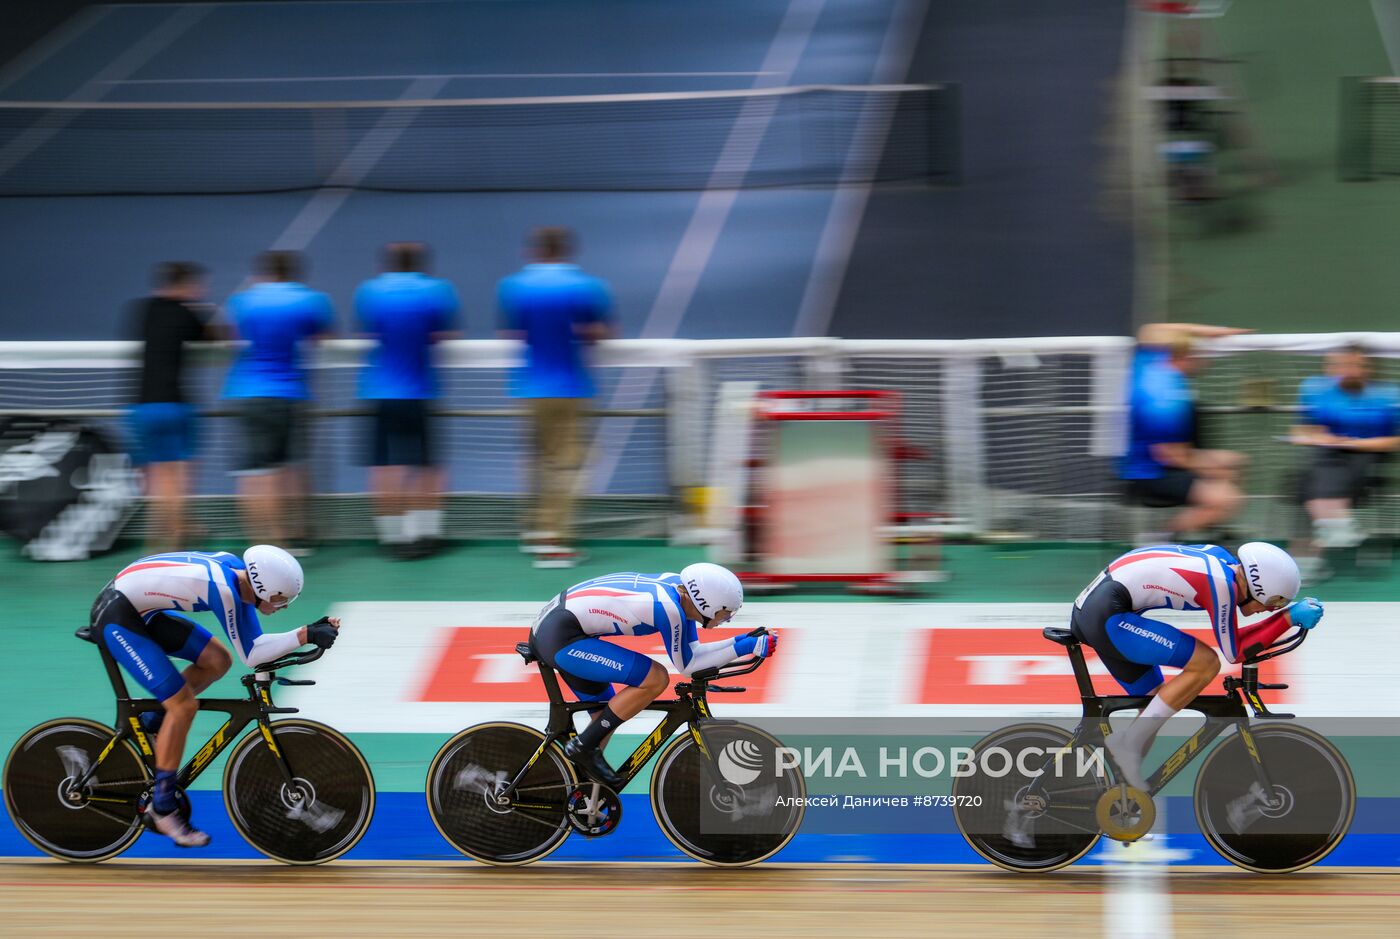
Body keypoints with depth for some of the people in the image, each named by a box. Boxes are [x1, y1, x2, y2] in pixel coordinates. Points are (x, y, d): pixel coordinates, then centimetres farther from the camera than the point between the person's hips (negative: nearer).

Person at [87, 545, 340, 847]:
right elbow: (250, 656, -20)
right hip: (115, 618, -9)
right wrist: (305, 635, -24)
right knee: (183, 706, -11)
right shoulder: (223, 589, -29)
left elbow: (253, 641, 4)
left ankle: (149, 722, 19)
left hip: (142, 609, 9)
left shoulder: (238, 570, -4)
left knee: (217, 660, 6)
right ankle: (162, 808, 0)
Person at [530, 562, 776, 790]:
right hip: (561, 639, -10)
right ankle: (583, 747, -7)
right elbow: (686, 666, -10)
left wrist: (742, 641, 4)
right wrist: (745, 647, -10)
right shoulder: (668, 607, -23)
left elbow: (692, 652, 12)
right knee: (655, 678, -16)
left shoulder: (679, 587, 3)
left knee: (606, 718, 18)